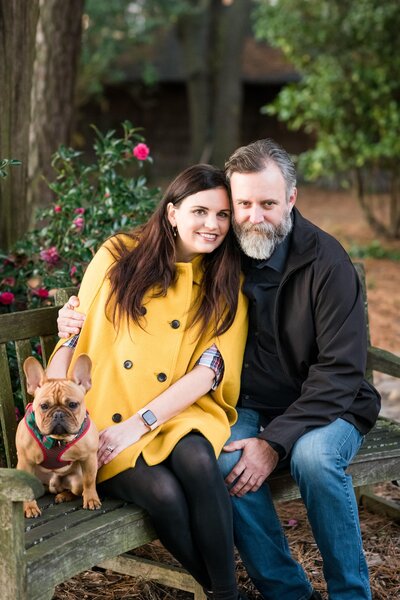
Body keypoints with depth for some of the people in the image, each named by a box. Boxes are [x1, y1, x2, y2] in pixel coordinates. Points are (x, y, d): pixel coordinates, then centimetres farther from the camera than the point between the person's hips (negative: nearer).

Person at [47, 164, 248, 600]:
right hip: (103, 416, -1)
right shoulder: (118, 257, 4)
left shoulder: (226, 285, 7)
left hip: (178, 415, 1)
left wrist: (138, 424, -15)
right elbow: (74, 337, 5)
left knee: (196, 460, -34)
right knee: (164, 492, -30)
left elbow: (208, 372, -3)